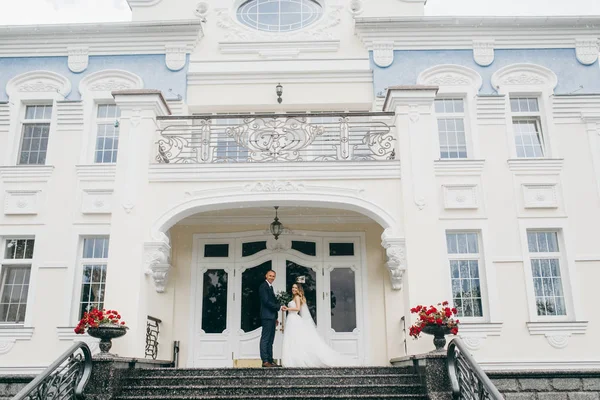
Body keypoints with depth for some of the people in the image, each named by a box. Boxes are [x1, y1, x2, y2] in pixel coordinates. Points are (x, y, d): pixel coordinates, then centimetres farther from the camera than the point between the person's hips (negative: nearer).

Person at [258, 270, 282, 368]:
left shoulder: (270, 287, 21)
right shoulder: (263, 286, -7)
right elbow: (266, 301, -17)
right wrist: (279, 307, -13)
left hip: (272, 317, 10)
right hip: (267, 316, -10)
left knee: (270, 340, 9)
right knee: (265, 339, -8)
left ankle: (270, 361, 11)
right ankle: (265, 361, -9)